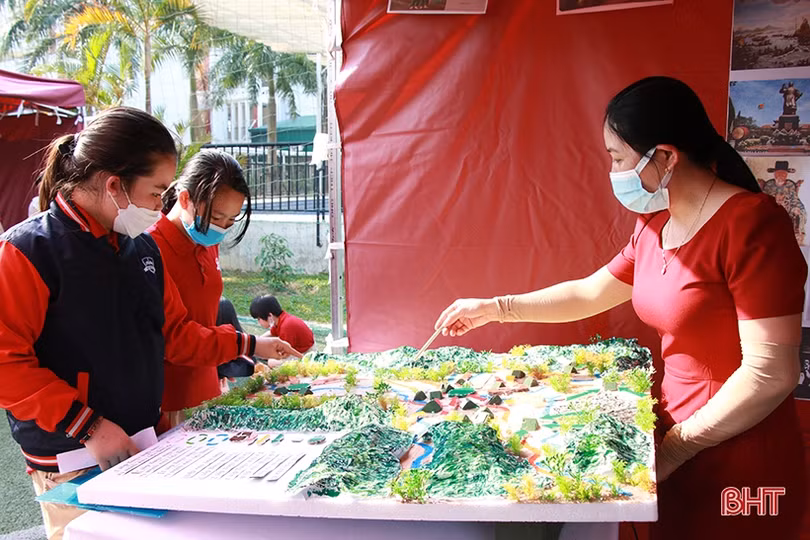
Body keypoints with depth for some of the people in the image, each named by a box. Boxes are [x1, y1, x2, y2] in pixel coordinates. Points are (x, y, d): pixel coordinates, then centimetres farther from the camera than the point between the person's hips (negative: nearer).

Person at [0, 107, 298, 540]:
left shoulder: (142, 247, 9)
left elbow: (173, 333, 17)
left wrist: (248, 346, 16)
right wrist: (87, 426, -20)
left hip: (141, 442, 6)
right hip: (71, 464, -6)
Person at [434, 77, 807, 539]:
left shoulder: (751, 223, -20)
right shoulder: (656, 225, 6)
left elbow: (770, 374, -23)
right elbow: (589, 293, 17)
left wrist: (675, 448, -17)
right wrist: (494, 309, 17)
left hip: (738, 462, -7)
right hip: (680, 437, 7)